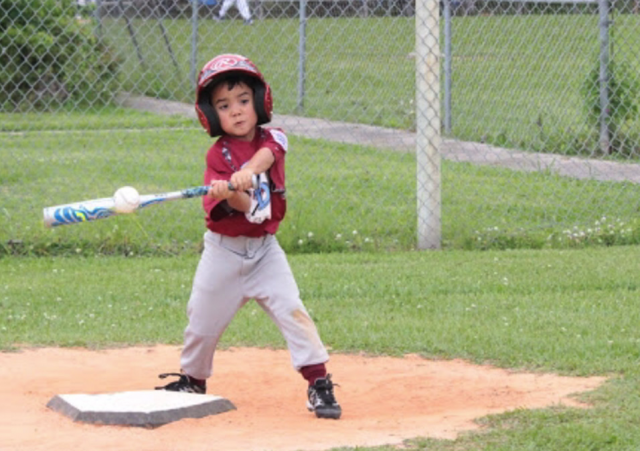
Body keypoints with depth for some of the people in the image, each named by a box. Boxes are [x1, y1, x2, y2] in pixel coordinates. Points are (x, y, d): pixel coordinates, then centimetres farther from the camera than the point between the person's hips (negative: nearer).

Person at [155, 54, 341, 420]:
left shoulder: (273, 139, -3)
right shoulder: (218, 155, -10)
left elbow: (265, 156, -28)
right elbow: (243, 208, -23)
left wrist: (246, 173, -48)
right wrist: (232, 194, -46)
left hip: (264, 249, 1)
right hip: (224, 251, -1)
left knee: (291, 309, -15)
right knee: (203, 320, 6)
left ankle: (319, 383, -12)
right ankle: (192, 380, 30)